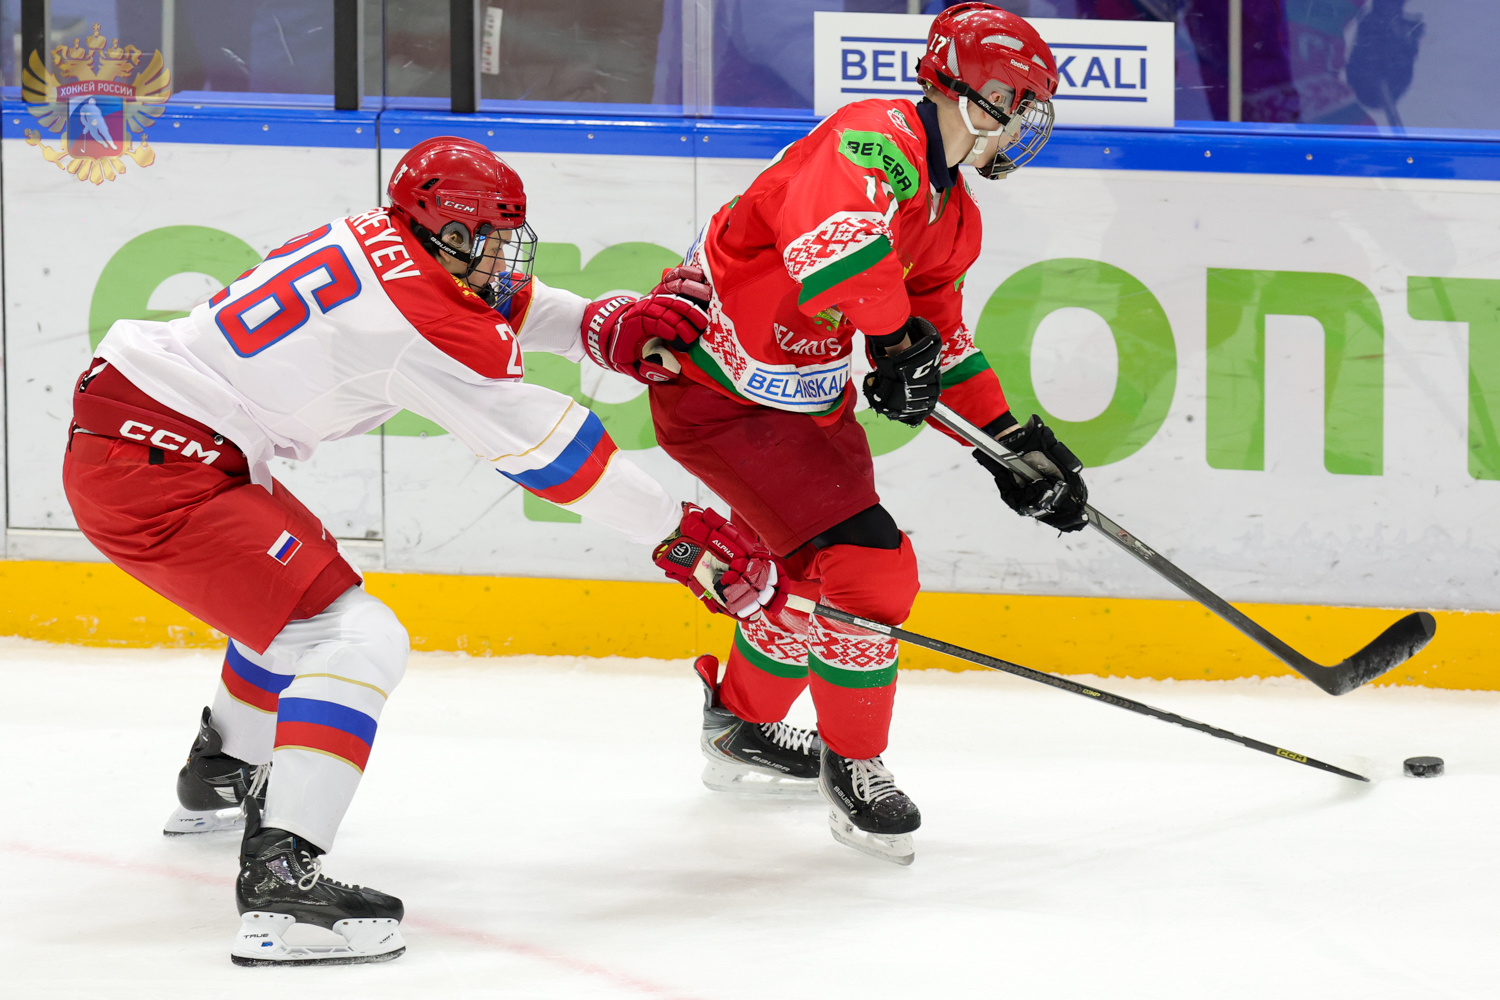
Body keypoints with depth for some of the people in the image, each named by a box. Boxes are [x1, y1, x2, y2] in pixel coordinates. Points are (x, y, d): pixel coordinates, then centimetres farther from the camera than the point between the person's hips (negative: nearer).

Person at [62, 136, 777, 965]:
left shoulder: (378, 240, 8)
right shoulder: (426, 319, -16)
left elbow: (500, 305, 27)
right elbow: (551, 452, -11)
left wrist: (603, 323, 10)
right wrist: (685, 537, -3)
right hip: (154, 472, -10)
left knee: (305, 579, 33)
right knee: (355, 639, -16)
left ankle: (218, 781, 52)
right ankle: (281, 880, -28)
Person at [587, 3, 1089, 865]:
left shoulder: (952, 211, 9)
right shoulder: (877, 144, -25)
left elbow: (941, 331, 19)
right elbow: (834, 234, -46)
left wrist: (1011, 441, 13)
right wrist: (895, 339, -35)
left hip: (803, 391, 11)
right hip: (720, 391, -11)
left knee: (818, 567, 24)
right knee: (865, 567, -15)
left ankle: (743, 726, 46)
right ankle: (853, 763, 3)